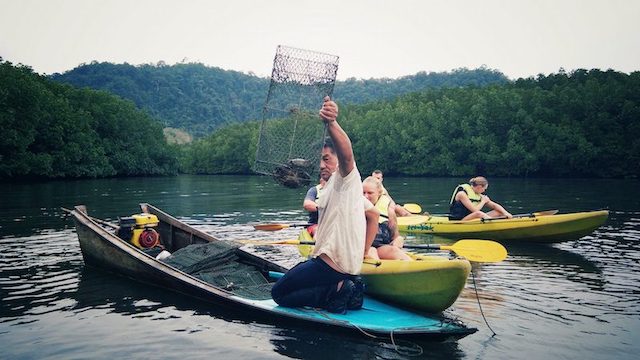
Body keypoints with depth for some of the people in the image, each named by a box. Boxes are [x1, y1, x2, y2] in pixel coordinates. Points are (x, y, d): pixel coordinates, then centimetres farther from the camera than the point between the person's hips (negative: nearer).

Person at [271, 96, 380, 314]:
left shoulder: (346, 178, -8)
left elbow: (347, 154, -34)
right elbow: (374, 215, 25)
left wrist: (331, 124, -53)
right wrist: (363, 252, 18)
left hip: (331, 263, -11)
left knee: (278, 292, -4)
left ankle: (337, 291, -12)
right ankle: (345, 289, 8)